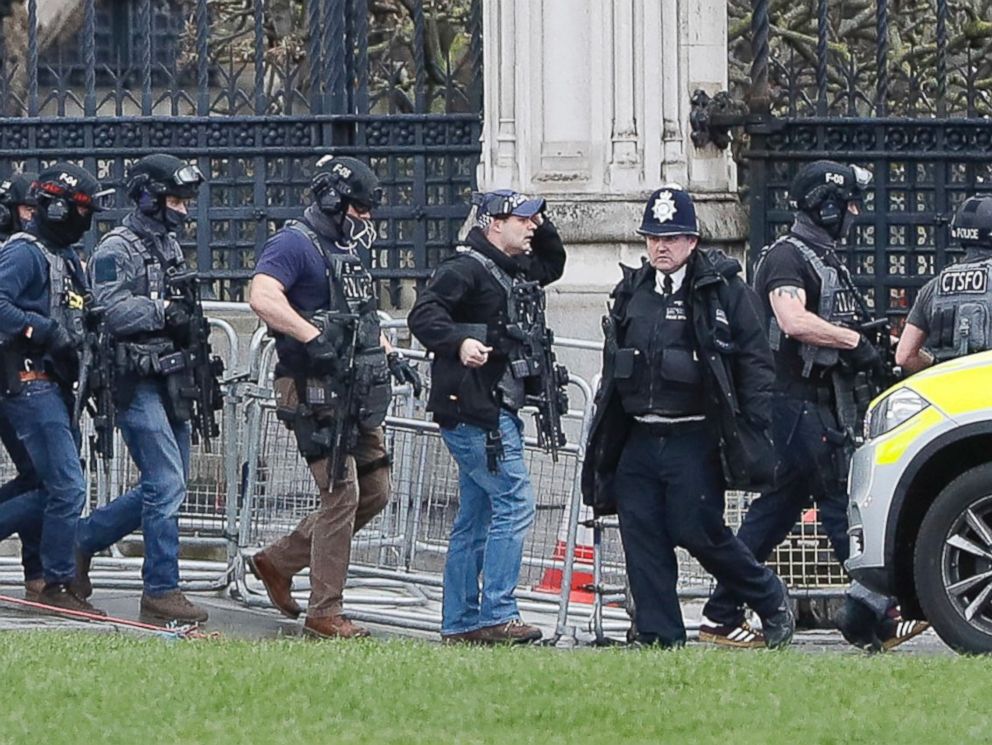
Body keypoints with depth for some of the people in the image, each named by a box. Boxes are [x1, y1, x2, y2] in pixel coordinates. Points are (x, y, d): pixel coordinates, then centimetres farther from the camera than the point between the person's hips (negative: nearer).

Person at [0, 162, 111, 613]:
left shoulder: (66, 257, 19)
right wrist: (44, 330, -23)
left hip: (56, 386, 10)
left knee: (56, 489, 10)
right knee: (68, 487, -10)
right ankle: (58, 585, -2)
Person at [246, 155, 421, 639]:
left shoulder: (347, 250, 20)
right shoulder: (294, 245, -10)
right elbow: (262, 297, -27)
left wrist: (390, 356, 21)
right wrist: (313, 337, -32)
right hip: (316, 395, -10)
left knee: (373, 494, 12)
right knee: (342, 495, -12)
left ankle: (277, 562, 23)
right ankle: (324, 613, -5)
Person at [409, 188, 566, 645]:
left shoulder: (512, 270, 19)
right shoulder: (466, 269, -11)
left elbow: (553, 265, 38)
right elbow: (423, 314, -22)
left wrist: (542, 226, 21)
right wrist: (459, 342, -37)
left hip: (499, 410, 10)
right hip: (473, 412, -10)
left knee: (475, 517, 11)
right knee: (515, 503, -15)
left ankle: (459, 624, 14)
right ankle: (497, 615, -17)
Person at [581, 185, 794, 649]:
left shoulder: (724, 291, -1)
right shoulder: (632, 293, 16)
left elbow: (755, 363, -3)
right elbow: (612, 369, 23)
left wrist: (755, 432, -10)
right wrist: (602, 436, 20)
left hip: (695, 440, -6)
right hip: (639, 440, 6)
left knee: (697, 531, -8)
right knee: (642, 539, 0)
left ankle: (770, 599, 13)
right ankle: (658, 636, 5)